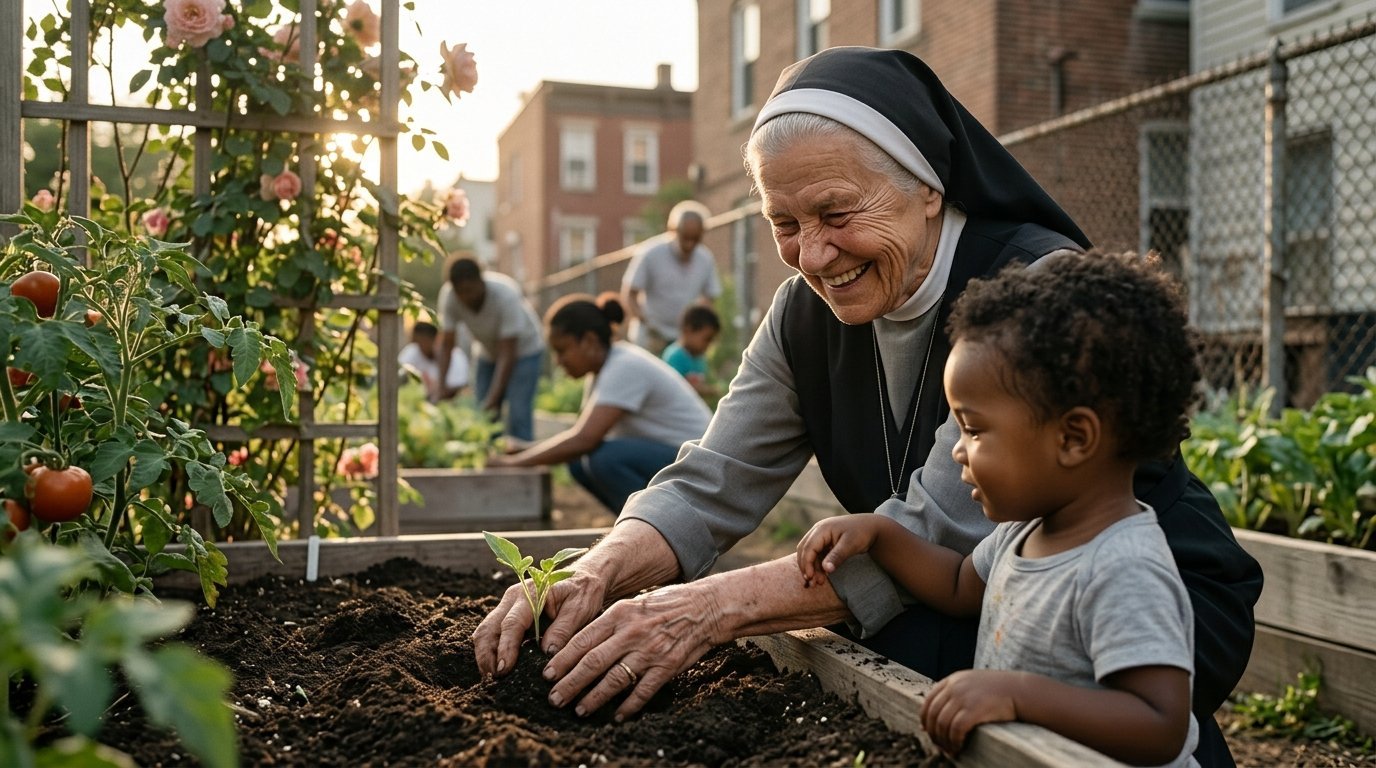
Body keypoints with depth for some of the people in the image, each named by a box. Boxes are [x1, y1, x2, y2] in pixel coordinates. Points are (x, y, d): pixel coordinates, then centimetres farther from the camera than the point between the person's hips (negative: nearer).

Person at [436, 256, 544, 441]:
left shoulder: (506, 295, -35)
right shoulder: (448, 296, -23)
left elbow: (508, 354, -32)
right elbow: (446, 345, -16)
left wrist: (492, 399, -37)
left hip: (523, 350, -4)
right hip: (489, 352, 5)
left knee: (517, 417, -17)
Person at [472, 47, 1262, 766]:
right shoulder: (809, 311, -4)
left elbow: (942, 530, -31)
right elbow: (709, 487, -8)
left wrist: (720, 604, -40)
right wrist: (599, 576, -29)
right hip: (976, 612, 5)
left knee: (900, 646, -29)